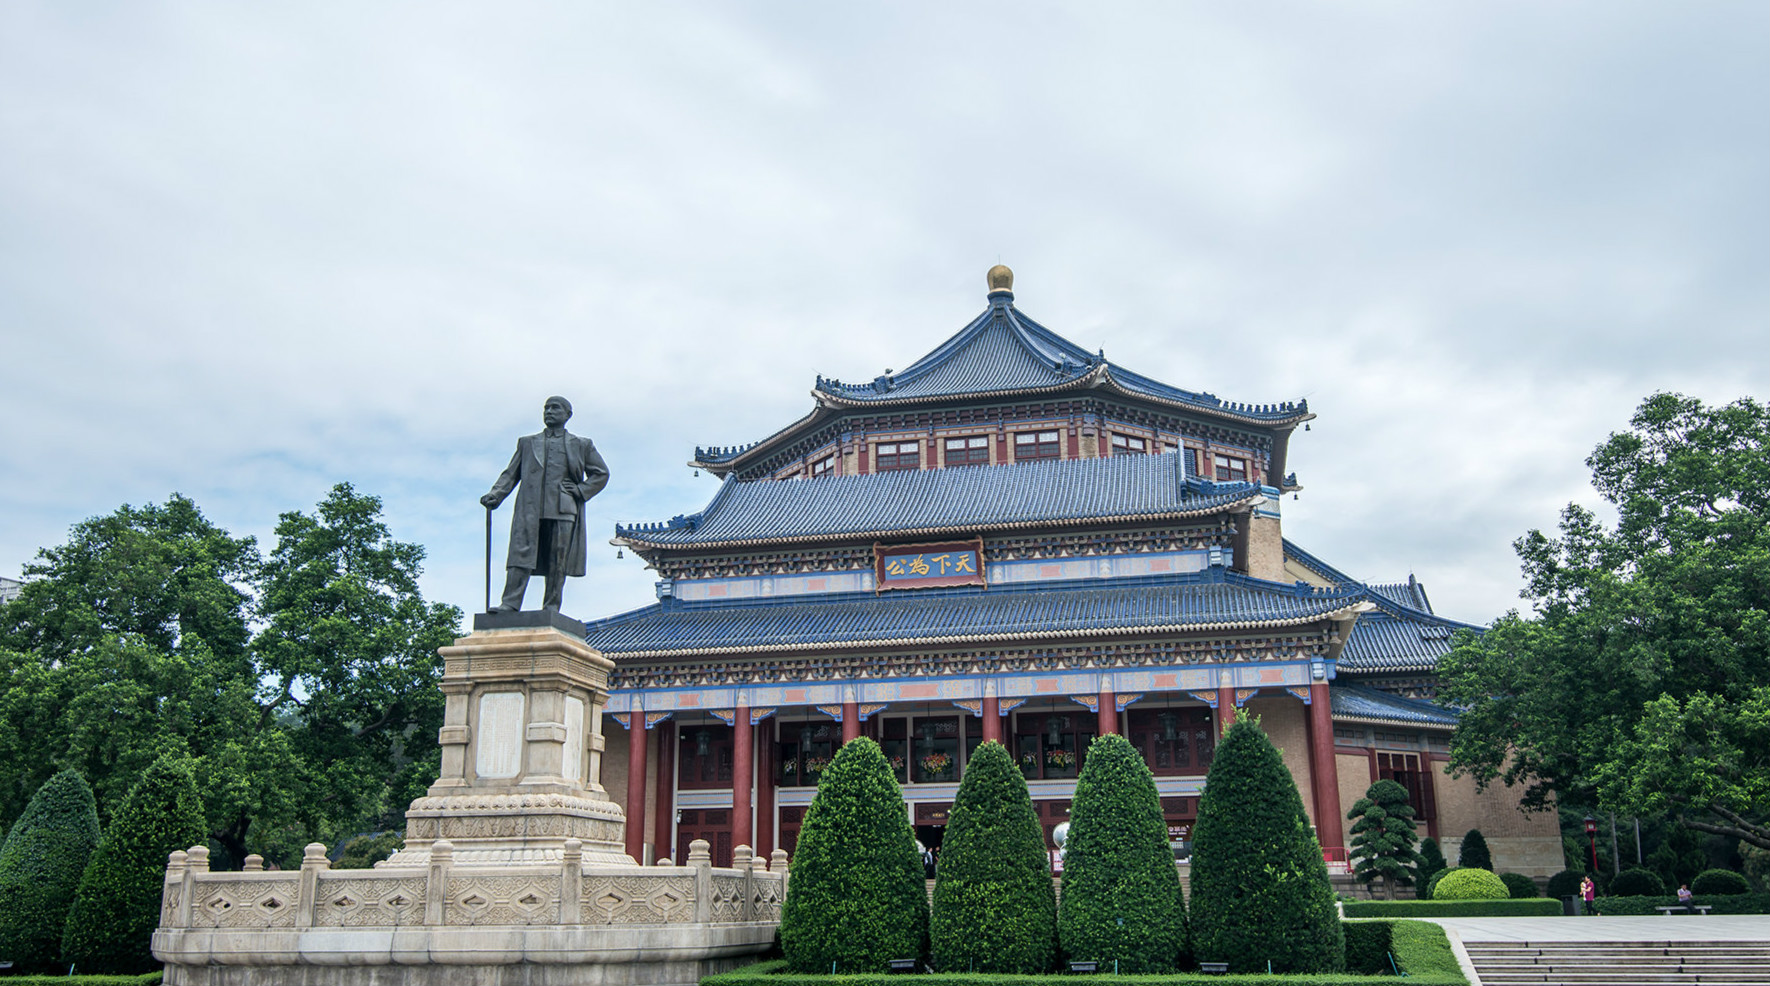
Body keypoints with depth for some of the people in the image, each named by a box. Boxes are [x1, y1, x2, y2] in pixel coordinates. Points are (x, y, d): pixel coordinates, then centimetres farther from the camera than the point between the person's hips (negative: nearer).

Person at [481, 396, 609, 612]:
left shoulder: (582, 445, 19)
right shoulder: (527, 443, 24)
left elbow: (601, 473, 18)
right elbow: (510, 474, 18)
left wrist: (580, 491, 2)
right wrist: (495, 495, 0)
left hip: (562, 511, -1)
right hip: (530, 509, 1)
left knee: (557, 562, -6)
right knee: (521, 554, -12)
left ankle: (551, 609, -4)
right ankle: (509, 605, -18)